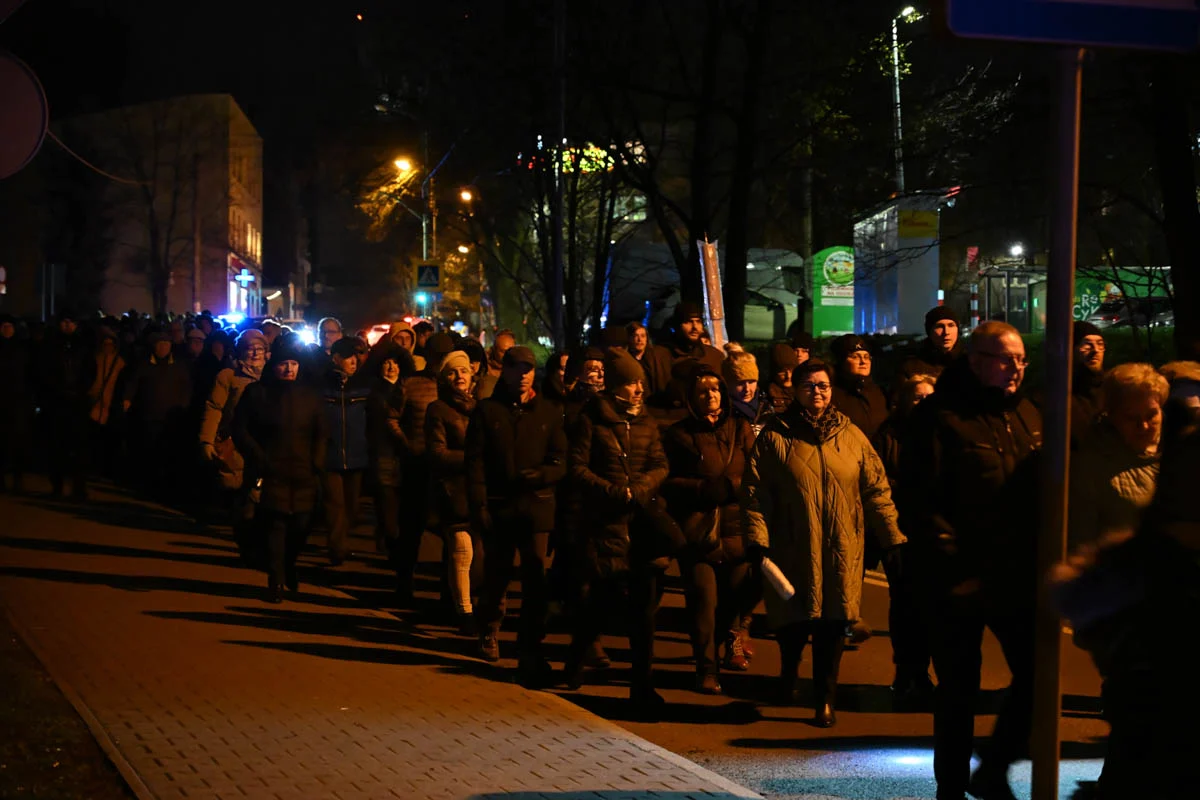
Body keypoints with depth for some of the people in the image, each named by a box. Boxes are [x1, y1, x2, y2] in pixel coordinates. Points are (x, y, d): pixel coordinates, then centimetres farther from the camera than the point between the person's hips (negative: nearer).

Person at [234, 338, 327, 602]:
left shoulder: (309, 395, 12)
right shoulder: (256, 393, 3)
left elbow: (321, 434, 16)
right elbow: (240, 430, 1)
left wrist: (317, 463, 4)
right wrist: (259, 459, -6)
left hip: (303, 475, 3)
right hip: (271, 474, -3)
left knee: (300, 526, 0)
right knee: (276, 526, -10)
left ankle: (290, 568, 29)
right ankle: (276, 583, -1)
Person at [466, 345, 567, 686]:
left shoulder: (549, 412, 8)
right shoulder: (487, 411, 6)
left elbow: (561, 463, 5)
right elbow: (475, 462, 1)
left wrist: (538, 476, -15)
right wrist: (479, 506, -8)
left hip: (536, 507, 0)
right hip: (498, 506, 0)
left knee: (535, 579, -6)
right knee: (496, 575, 11)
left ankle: (530, 651, 0)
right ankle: (489, 630, 37)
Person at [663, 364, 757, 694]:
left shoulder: (740, 429, 14)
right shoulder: (679, 435, 5)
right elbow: (669, 483, -2)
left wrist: (725, 486, -6)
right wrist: (709, 489, -10)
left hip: (736, 529, 2)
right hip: (696, 530, -2)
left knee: (740, 591, -4)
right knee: (704, 598, -8)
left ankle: (730, 633, 28)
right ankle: (706, 669, 2)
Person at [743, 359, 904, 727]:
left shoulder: (852, 437, 7)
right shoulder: (774, 437, 1)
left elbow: (876, 491, 6)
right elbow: (755, 493, -4)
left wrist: (893, 539, 2)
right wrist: (757, 541, -12)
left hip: (841, 554, 1)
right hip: (792, 551, -1)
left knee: (832, 627, -1)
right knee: (792, 623, 7)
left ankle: (826, 699, 10)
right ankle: (788, 677, 37)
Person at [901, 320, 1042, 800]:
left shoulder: (1026, 416, 11)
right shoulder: (941, 418, -10)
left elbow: (1043, 491, 16)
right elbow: (921, 504, -15)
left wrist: (1044, 560, 6)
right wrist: (950, 567, -20)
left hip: (1019, 578, 6)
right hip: (962, 581, -6)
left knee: (1036, 675, 6)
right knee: (959, 689, 6)